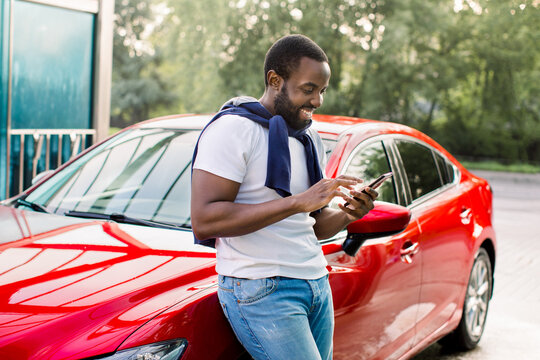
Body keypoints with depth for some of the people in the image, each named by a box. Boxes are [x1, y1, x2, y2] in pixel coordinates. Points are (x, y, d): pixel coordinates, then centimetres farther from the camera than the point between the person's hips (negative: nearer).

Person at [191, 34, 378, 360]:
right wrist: (298, 202, -23)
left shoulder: (310, 139, 16)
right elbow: (204, 221, -22)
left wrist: (346, 215, -2)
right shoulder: (233, 129, -11)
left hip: (317, 283, 8)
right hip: (261, 290, -8)